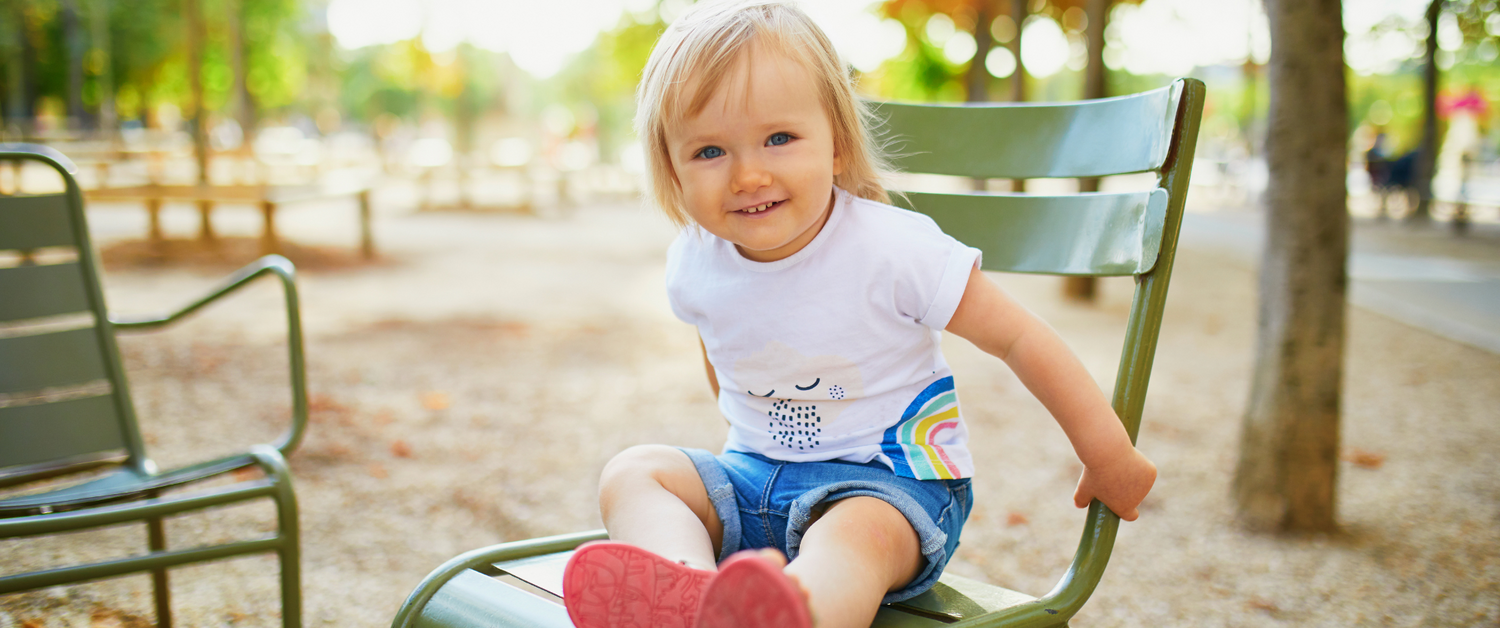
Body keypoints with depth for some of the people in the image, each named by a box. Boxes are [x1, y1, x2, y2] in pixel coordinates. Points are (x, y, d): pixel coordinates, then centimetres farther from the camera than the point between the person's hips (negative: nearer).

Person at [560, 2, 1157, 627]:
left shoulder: (891, 249, -20)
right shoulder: (694, 262, -5)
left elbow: (1019, 337, -12)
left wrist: (1108, 455, -6)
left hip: (888, 482, -5)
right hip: (755, 478, 6)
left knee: (854, 531, -37)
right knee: (632, 470, -16)